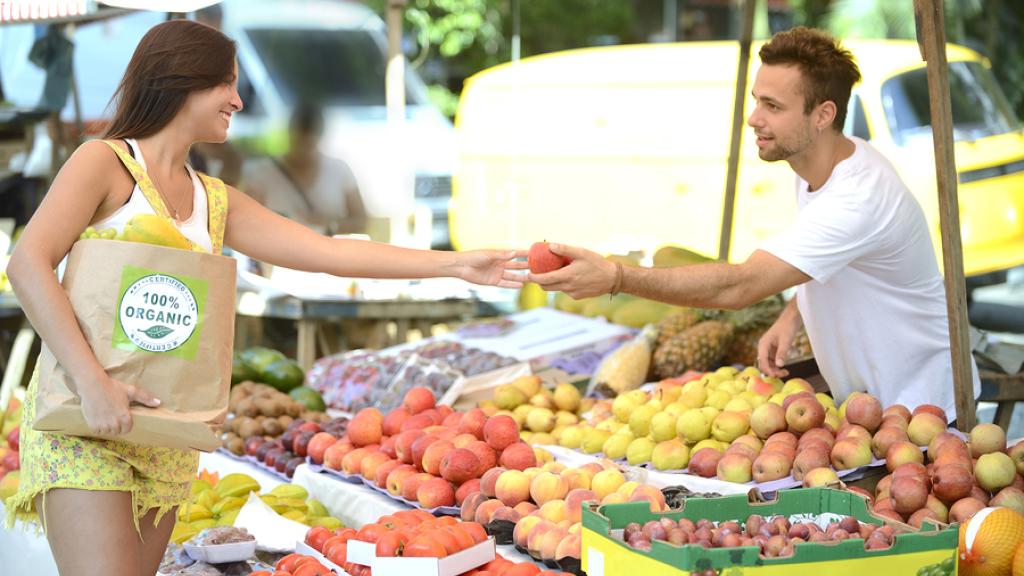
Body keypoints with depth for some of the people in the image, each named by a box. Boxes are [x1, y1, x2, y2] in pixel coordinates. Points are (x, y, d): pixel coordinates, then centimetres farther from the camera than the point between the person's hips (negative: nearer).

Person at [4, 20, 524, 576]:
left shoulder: (214, 201, 16)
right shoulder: (104, 162, -3)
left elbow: (327, 252, 10)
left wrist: (455, 263, 4)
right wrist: (94, 381, -25)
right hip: (79, 420, -7)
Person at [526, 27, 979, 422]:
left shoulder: (857, 200, -33)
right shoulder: (815, 164, -2)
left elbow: (741, 285, -41)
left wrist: (615, 277, -47)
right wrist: (792, 316, -2)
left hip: (920, 408, -8)